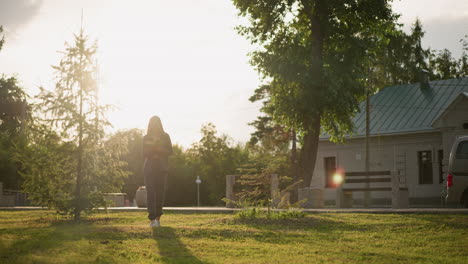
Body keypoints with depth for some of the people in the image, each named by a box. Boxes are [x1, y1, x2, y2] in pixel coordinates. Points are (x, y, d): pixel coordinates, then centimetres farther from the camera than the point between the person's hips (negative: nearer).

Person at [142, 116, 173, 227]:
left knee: (160, 192, -4)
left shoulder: (165, 137, 12)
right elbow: (144, 152, 6)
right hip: (149, 168, 0)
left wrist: (159, 149, -10)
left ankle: (158, 217, 9)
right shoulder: (146, 138, 13)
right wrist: (154, 147, -11)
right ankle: (152, 218, -14)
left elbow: (170, 151, 4)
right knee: (150, 193, -10)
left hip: (162, 168, 0)